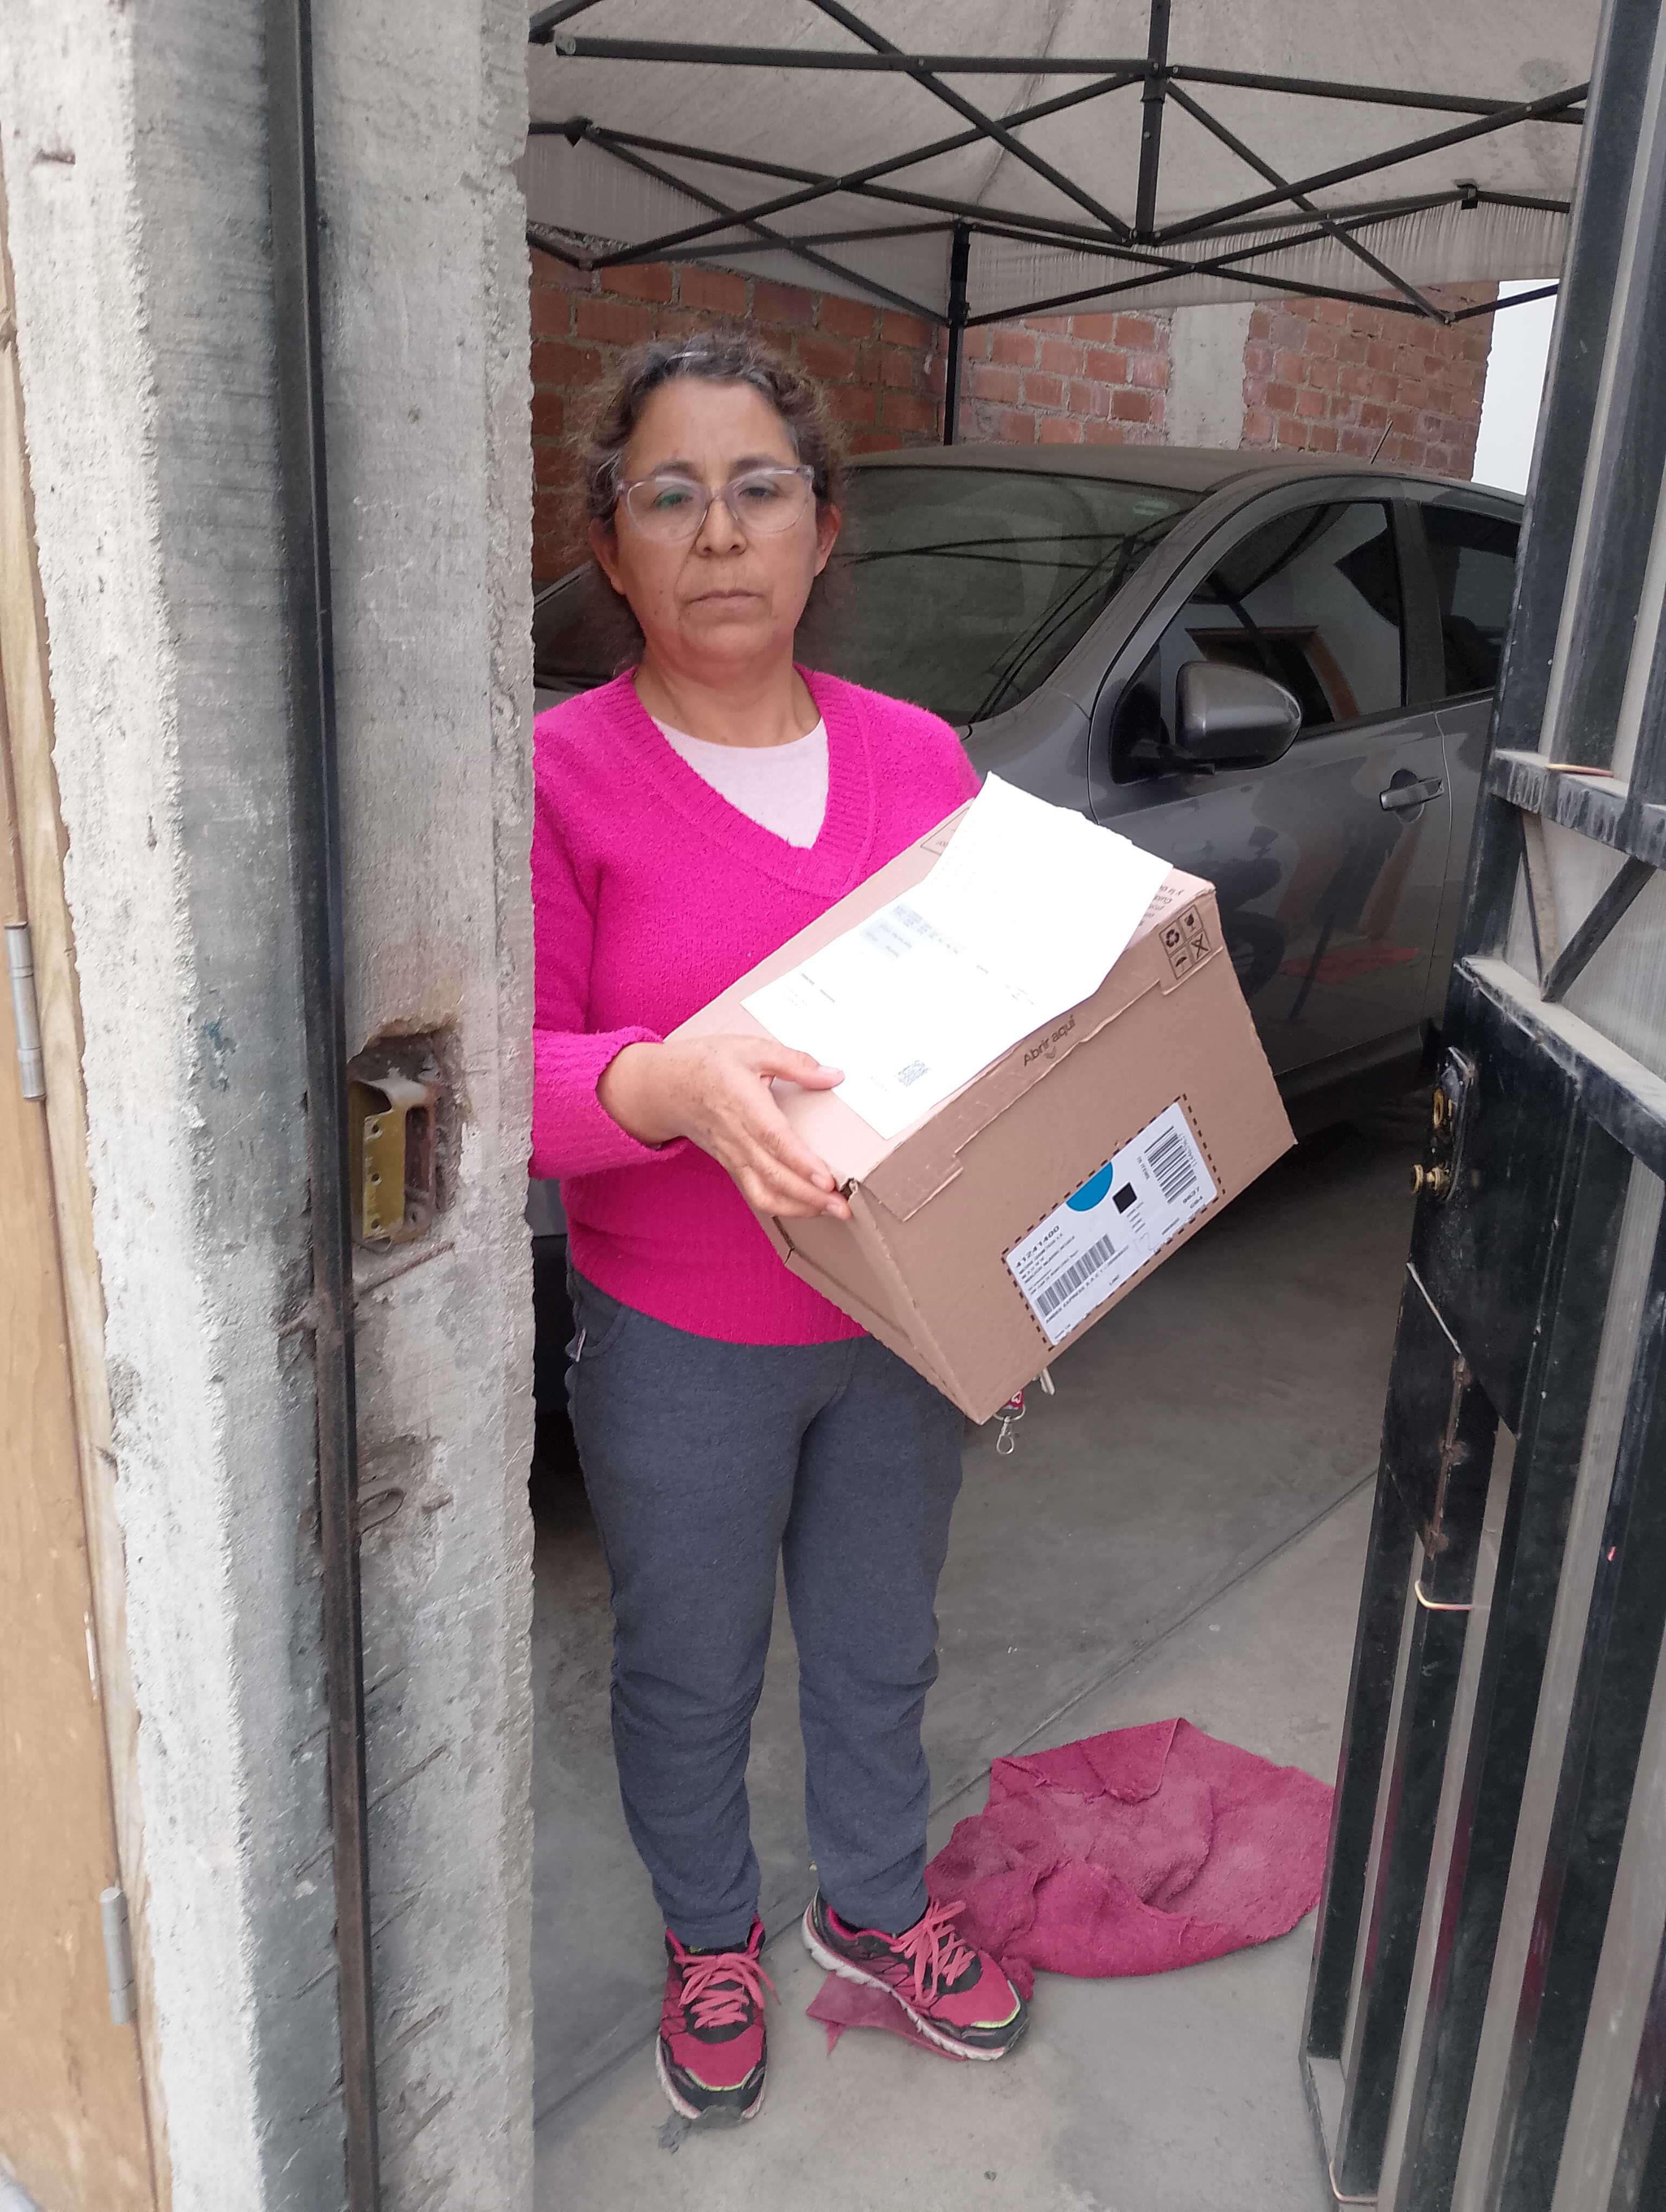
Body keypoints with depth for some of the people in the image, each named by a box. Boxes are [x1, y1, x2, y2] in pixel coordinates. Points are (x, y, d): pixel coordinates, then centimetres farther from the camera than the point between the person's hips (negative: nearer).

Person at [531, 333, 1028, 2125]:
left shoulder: (921, 757, -1)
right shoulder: (562, 774, -14)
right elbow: (507, 1081, -18)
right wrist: (668, 1086, -37)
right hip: (680, 1353, -3)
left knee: (879, 1652, 24)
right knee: (691, 1677, 19)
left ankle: (873, 1905, 53)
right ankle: (709, 1939, 50)